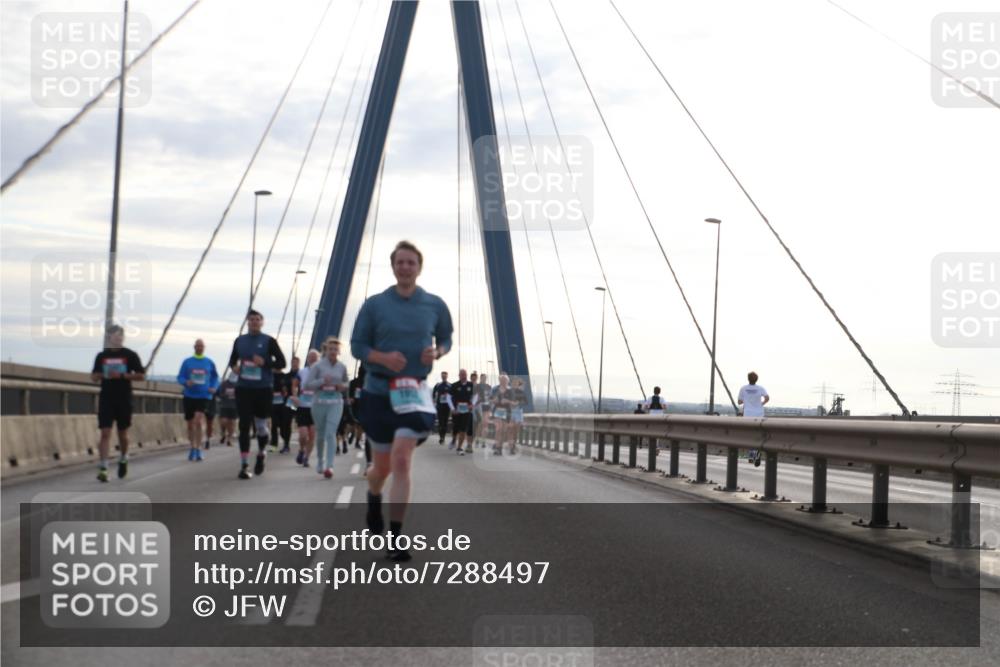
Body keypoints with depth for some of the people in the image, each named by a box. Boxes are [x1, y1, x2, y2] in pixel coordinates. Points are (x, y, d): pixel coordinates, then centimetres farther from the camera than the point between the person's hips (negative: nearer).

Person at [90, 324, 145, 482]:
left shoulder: (130, 355, 0)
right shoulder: (101, 355, 8)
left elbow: (141, 375, -2)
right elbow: (94, 376, 14)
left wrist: (122, 375, -14)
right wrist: (103, 375, -8)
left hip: (124, 399, -1)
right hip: (106, 399, 1)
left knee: (123, 433, 10)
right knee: (105, 433, -8)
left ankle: (123, 459, 35)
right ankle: (103, 468, -11)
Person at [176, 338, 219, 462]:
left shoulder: (209, 363, 5)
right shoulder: (187, 362, 5)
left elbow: (215, 377, 14)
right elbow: (180, 377, 4)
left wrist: (214, 388, -4)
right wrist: (186, 382, -17)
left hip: (204, 396, -2)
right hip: (189, 396, 2)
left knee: (198, 421, -20)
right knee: (190, 424, 9)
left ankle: (198, 449, -16)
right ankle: (193, 447, 26)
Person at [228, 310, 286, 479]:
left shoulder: (269, 341, 0)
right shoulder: (239, 341, 9)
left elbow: (281, 362, 0)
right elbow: (233, 359, 21)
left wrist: (265, 363, -16)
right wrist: (234, 366, -2)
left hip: (263, 388, -2)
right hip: (243, 388, 2)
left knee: (261, 425, 6)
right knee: (244, 426, -3)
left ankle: (261, 455, 34)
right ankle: (244, 465, -2)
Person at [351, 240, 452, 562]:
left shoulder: (435, 305, 3)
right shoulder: (374, 304, -1)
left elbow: (446, 338, 16)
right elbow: (357, 345, 2)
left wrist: (437, 352, -7)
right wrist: (383, 357, -18)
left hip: (415, 392, 0)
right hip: (378, 391, 0)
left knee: (401, 462, -14)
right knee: (382, 466, 10)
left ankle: (395, 538, -9)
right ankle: (374, 498, 47)